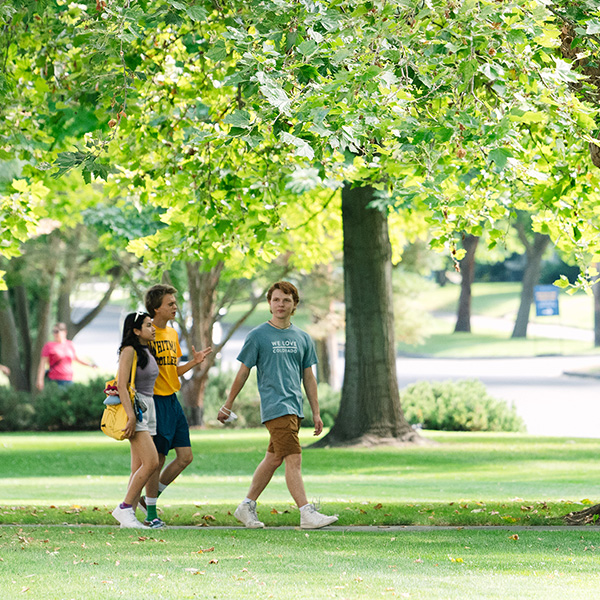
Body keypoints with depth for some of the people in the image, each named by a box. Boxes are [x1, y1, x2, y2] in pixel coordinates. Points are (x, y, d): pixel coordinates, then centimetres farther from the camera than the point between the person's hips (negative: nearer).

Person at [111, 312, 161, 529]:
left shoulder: (148, 352, 16)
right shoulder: (129, 351, -10)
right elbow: (122, 385, -16)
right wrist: (131, 416, -23)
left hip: (148, 407, 9)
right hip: (134, 407, -9)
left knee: (139, 468, 4)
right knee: (151, 462, -17)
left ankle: (129, 514, 3)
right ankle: (124, 509, -11)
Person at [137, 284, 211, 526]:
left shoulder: (172, 334, 14)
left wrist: (193, 362, 7)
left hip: (172, 400, 8)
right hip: (155, 400, -8)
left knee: (185, 456, 6)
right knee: (157, 458, -3)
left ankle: (150, 498, 19)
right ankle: (150, 513, 8)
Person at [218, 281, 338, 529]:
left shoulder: (302, 338, 13)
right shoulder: (258, 336, -1)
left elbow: (308, 377, 17)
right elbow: (243, 372, 5)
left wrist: (316, 413, 15)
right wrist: (228, 404, 7)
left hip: (295, 407, 6)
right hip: (275, 407, -6)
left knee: (273, 459, 11)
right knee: (294, 459, -13)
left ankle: (247, 507, 23)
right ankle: (307, 514, -17)